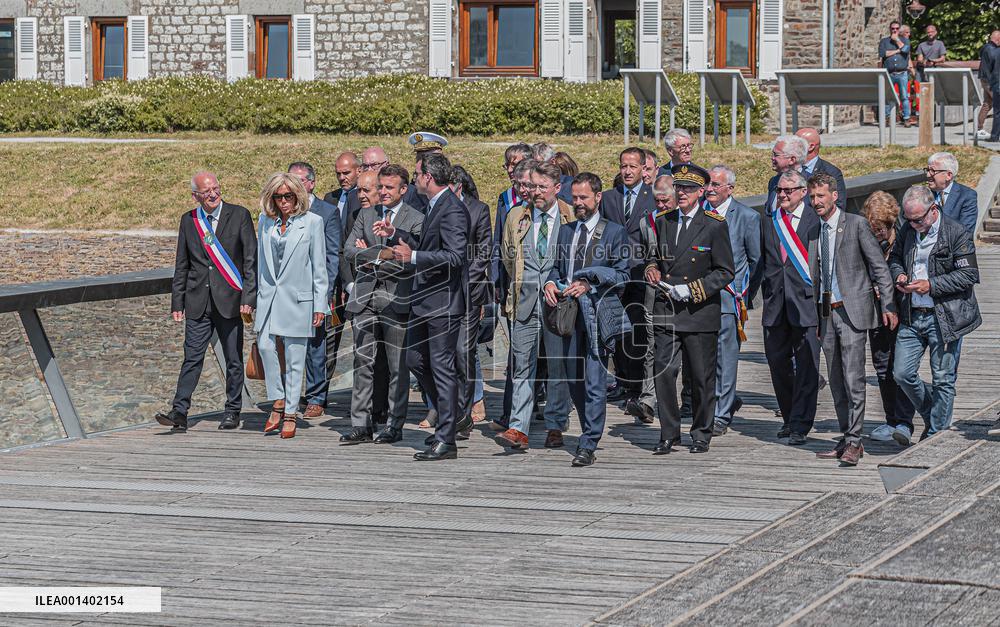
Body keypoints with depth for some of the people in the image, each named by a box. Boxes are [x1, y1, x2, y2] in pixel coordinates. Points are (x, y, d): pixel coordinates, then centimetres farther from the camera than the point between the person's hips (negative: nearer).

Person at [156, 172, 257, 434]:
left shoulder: (239, 215, -1)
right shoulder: (188, 220, 7)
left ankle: (232, 412, 18)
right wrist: (177, 303, 8)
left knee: (234, 360, 6)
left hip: (230, 300, -2)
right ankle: (179, 413, -7)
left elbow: (251, 260, -3)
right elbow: (181, 265, 12)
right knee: (192, 358, -4)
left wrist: (248, 297, -10)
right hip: (198, 301, 2)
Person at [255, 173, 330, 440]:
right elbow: (261, 260, 16)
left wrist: (320, 305, -3)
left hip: (298, 297, -3)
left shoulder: (312, 222, -1)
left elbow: (319, 265, -1)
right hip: (269, 295, 3)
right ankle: (278, 402, 4)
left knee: (294, 357, 0)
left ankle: (290, 413, 8)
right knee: (265, 346, -12)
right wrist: (259, 294, 11)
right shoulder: (265, 222, 10)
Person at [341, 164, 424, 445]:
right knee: (363, 362, 3)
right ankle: (361, 424, 7)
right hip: (365, 297, 4)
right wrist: (382, 254, -9)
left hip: (396, 298, -4)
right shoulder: (366, 214, 15)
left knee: (397, 366, 0)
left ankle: (394, 426, 7)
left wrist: (371, 258, -8)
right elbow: (349, 250, 7)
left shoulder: (416, 220, 0)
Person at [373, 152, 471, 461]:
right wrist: (394, 235, 21)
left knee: (442, 366, -4)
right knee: (416, 360, 15)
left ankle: (446, 440, 2)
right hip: (425, 298, 10)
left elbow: (455, 256, -25)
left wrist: (413, 257, -26)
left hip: (444, 300, -10)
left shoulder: (452, 210, -17)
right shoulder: (434, 206, 14)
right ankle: (451, 418, 29)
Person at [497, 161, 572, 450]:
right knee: (522, 366, -2)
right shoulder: (516, 219, 10)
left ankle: (555, 426, 13)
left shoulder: (573, 219, 0)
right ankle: (518, 429, -6)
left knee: (559, 366, 3)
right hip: (525, 303, 2)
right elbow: (507, 258, 22)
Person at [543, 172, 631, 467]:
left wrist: (588, 285, -16)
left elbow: (621, 274, -4)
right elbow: (557, 266, 22)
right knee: (574, 380, 10)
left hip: (597, 312, -6)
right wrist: (551, 282, -1)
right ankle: (590, 434, 25)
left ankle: (588, 445, -9)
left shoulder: (615, 232, 1)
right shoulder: (566, 231, 17)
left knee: (594, 382, -9)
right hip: (569, 312, 6)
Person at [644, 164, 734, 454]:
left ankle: (701, 434, 17)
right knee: (663, 372, -5)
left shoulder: (715, 226, -4)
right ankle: (669, 434, 2)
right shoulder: (664, 222, 11)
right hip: (666, 312, 3)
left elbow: (725, 272, -4)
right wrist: (652, 269, 3)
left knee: (702, 377, 5)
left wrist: (692, 289, -13)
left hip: (700, 311, -3)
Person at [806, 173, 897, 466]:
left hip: (852, 310, -7)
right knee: (836, 382, 9)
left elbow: (879, 265, -5)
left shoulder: (856, 224, -5)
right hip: (826, 312, 7)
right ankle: (847, 440, 15)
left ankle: (854, 442, -10)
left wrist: (887, 305, -9)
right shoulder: (814, 232, 13)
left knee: (853, 378, -11)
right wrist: (816, 316, 16)